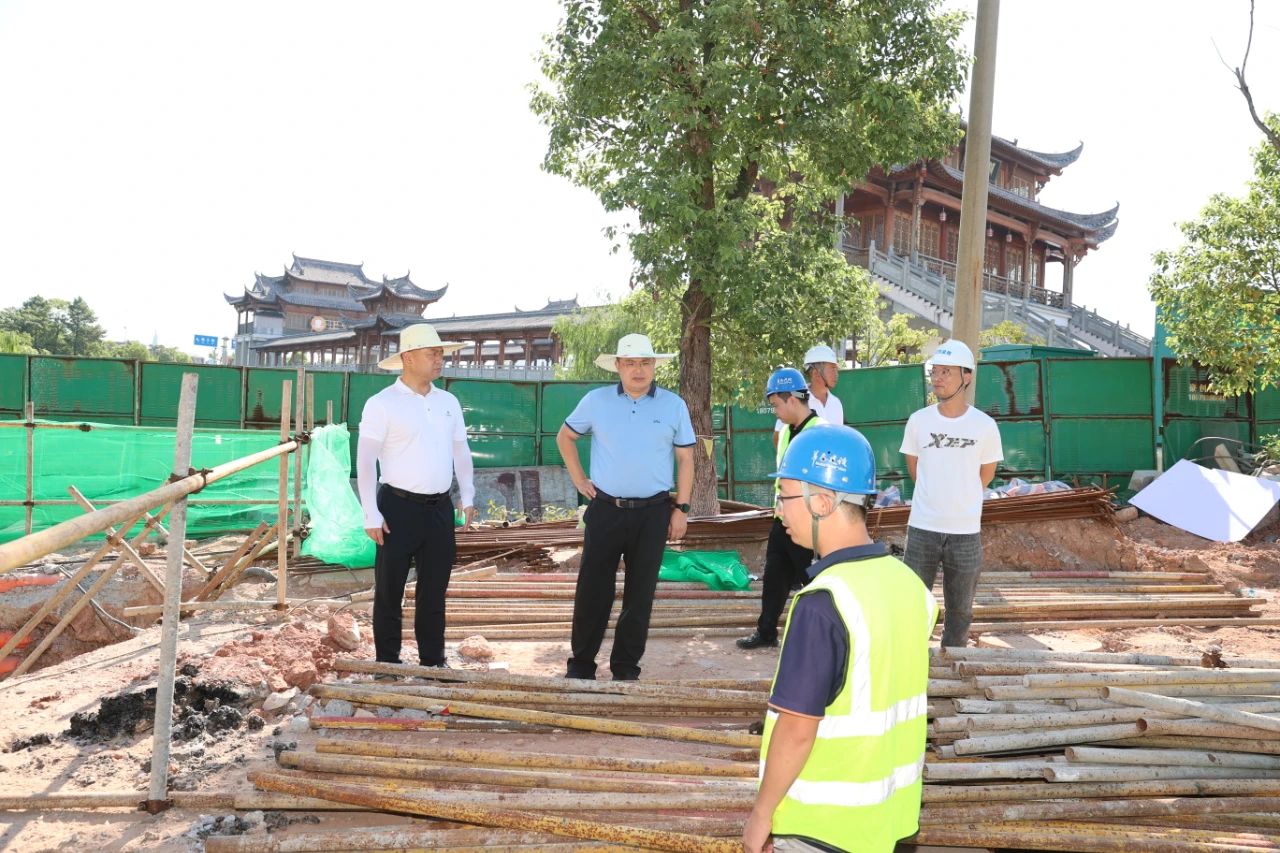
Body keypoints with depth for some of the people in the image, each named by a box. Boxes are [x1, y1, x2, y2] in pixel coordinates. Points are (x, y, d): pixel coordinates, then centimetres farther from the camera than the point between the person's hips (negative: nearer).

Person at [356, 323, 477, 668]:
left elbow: (461, 451, 16)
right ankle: (387, 665, 17)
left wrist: (468, 496, 8)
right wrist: (372, 514, -14)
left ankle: (433, 663, 24)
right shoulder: (382, 403, -8)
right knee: (389, 591, 5)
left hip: (440, 509, 5)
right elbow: (365, 461, -10)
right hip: (399, 507, -5)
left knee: (434, 591, 12)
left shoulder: (449, 402, 9)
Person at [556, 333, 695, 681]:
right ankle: (581, 664, 18)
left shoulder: (674, 405, 1)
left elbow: (685, 459, 5)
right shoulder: (596, 401, 1)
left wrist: (682, 509, 0)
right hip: (605, 509, 0)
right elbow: (565, 437, 15)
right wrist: (579, 479, 7)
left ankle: (626, 666, 21)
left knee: (640, 594, 8)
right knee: (592, 590, 3)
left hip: (653, 513, 0)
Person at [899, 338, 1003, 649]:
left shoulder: (985, 425, -6)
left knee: (960, 610, 12)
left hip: (966, 532, 0)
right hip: (922, 529, 1)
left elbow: (985, 475, 8)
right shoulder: (918, 420, -3)